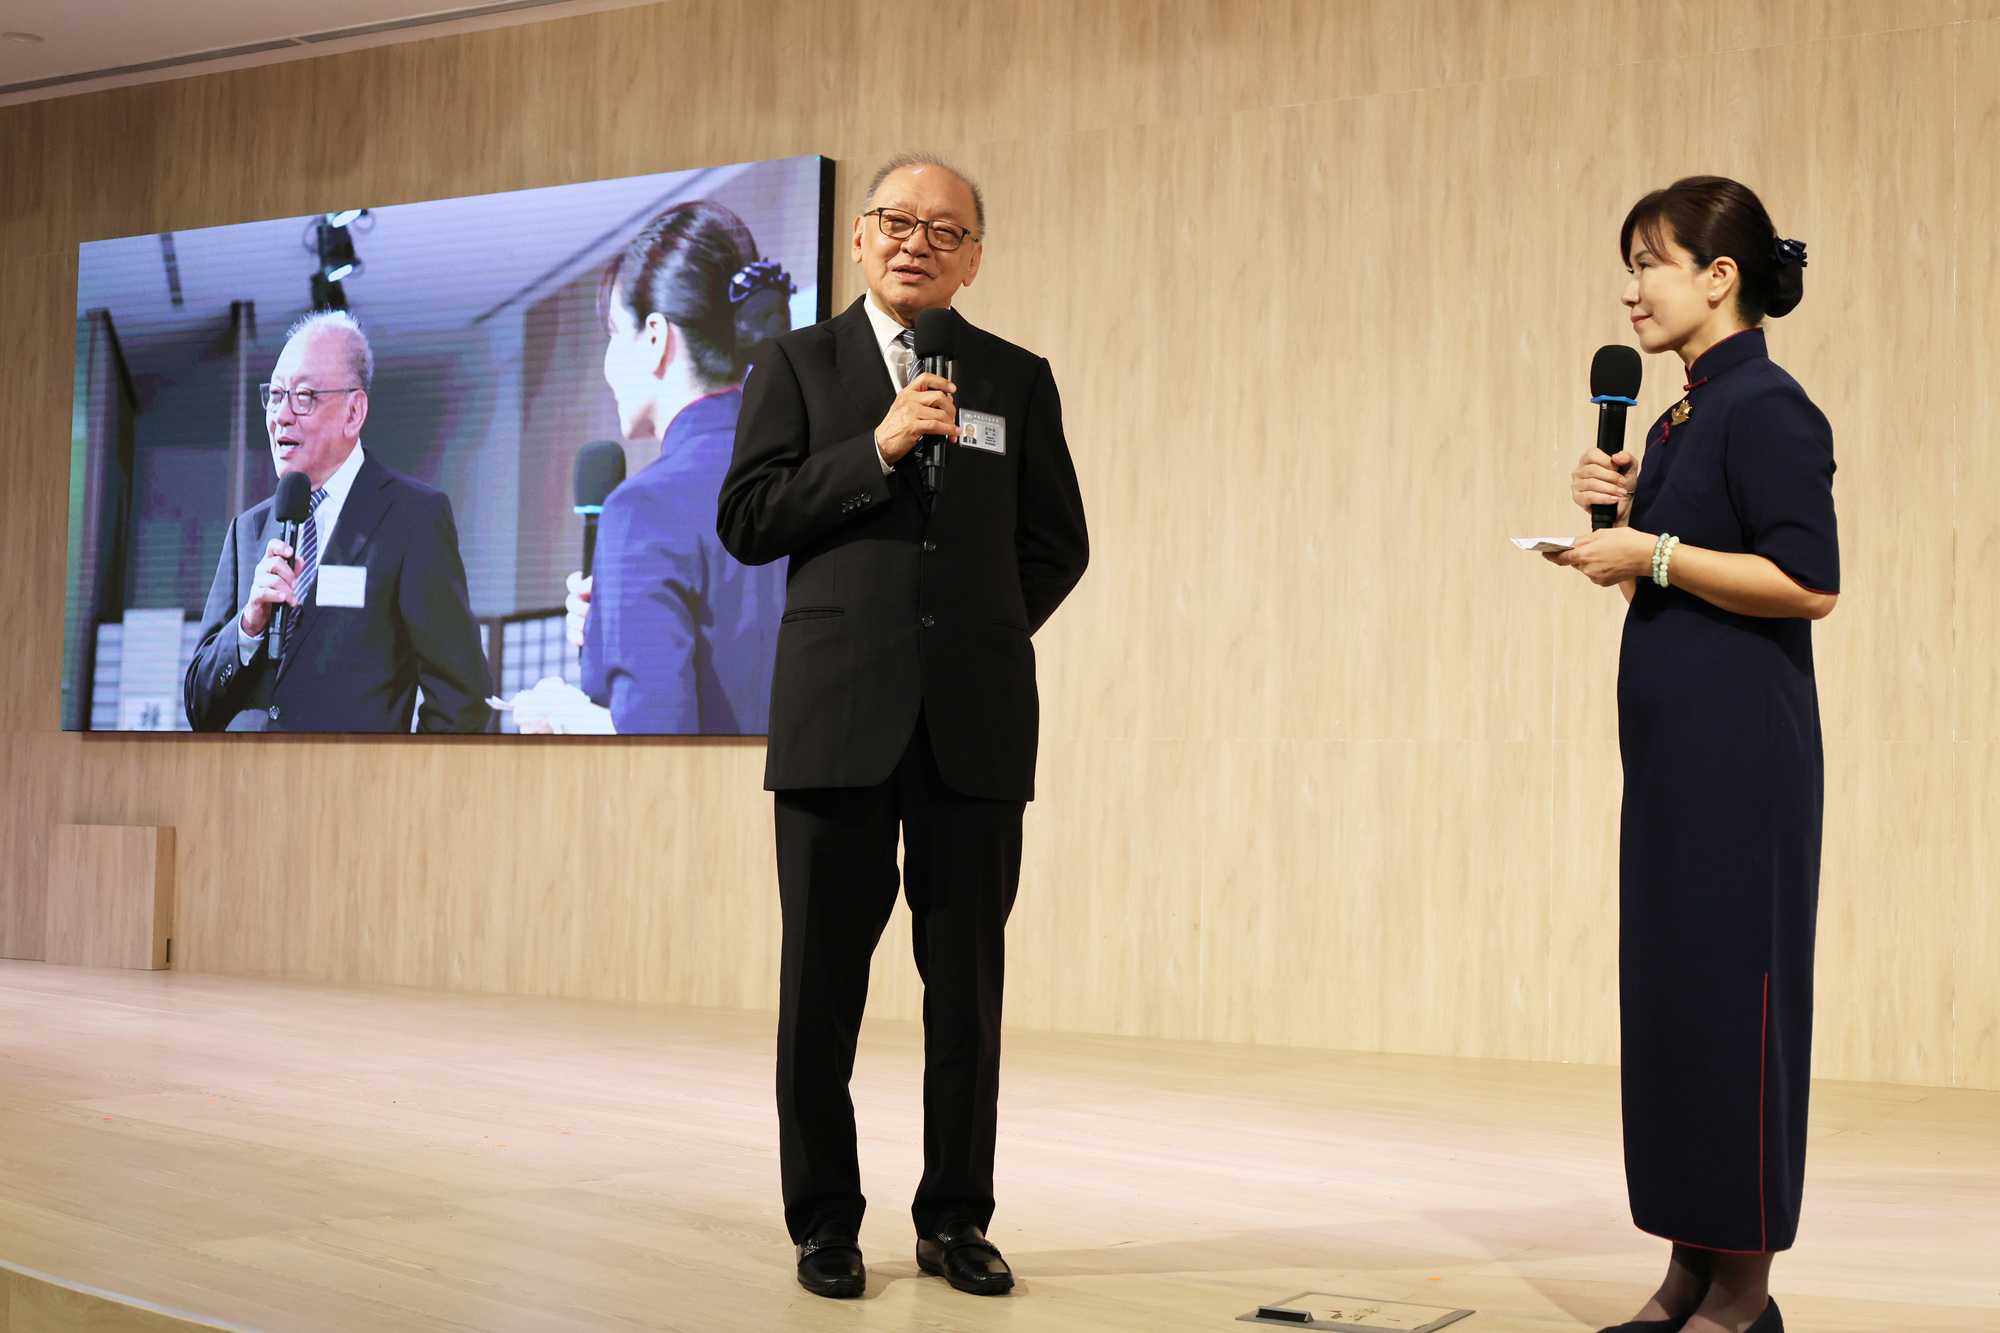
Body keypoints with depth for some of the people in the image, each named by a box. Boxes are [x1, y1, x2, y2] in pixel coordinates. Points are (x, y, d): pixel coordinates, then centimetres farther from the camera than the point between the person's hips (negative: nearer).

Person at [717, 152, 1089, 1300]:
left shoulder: (1017, 380, 13)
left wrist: (987, 635, 5)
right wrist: (876, 449, -10)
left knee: (968, 979, 4)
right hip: (839, 715, -1)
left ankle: (956, 1219, 16)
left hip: (976, 719, 1)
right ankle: (826, 1221, 14)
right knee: (824, 978, 2)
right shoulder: (799, 365, 9)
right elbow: (747, 520, -1)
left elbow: (1058, 543, 16)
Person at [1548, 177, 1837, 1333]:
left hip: (1741, 746, -9)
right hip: (1674, 743, 9)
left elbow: (1809, 584, -20)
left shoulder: (1767, 408, -11)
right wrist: (1618, 518, 5)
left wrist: (1653, 552, -17)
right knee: (1666, 989, 10)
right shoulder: (1684, 418, 16)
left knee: (1731, 990, -4)